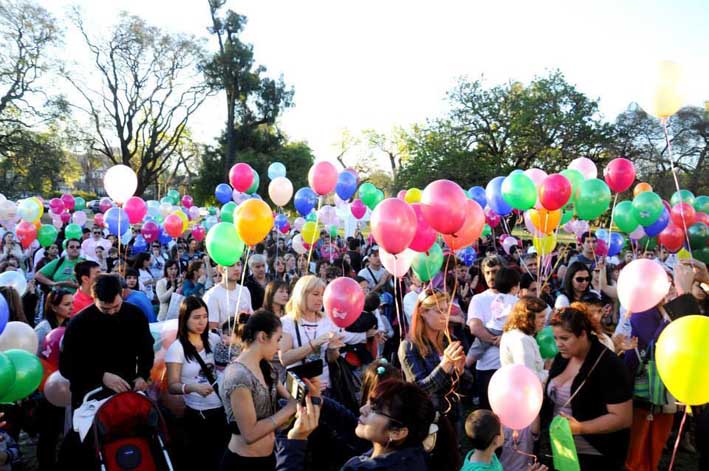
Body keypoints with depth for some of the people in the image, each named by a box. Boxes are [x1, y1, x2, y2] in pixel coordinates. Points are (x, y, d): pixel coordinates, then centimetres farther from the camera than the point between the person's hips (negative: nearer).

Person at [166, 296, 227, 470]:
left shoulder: (214, 339, 2)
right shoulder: (177, 348, -10)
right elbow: (172, 386, -13)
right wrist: (192, 387, -32)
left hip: (223, 409, 4)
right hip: (197, 414, -4)